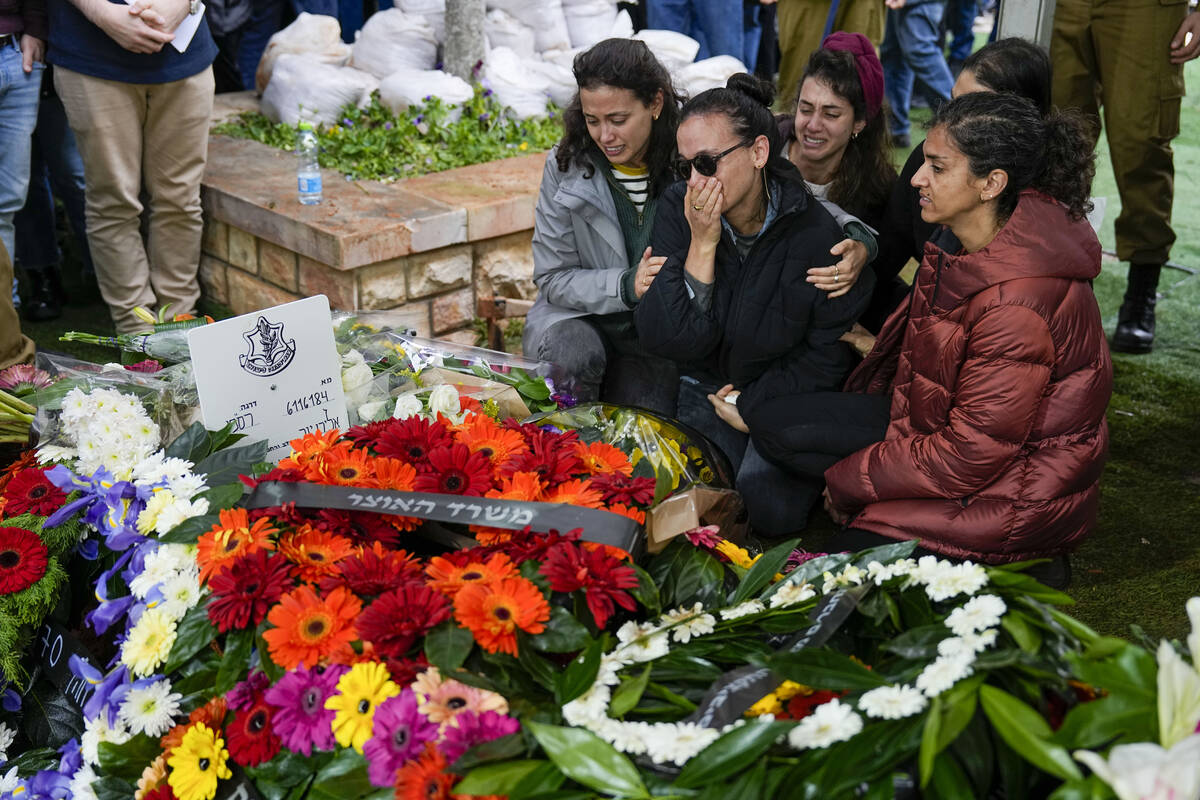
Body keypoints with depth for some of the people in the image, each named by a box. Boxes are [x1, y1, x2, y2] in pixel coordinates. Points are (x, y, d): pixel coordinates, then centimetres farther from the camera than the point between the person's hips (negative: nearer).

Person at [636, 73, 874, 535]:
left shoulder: (817, 234, -16)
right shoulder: (677, 210, -9)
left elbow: (828, 357, -6)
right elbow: (663, 340, -16)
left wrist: (751, 408, -8)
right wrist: (702, 246, -24)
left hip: (787, 396, -2)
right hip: (707, 392, 2)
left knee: (768, 506, -24)